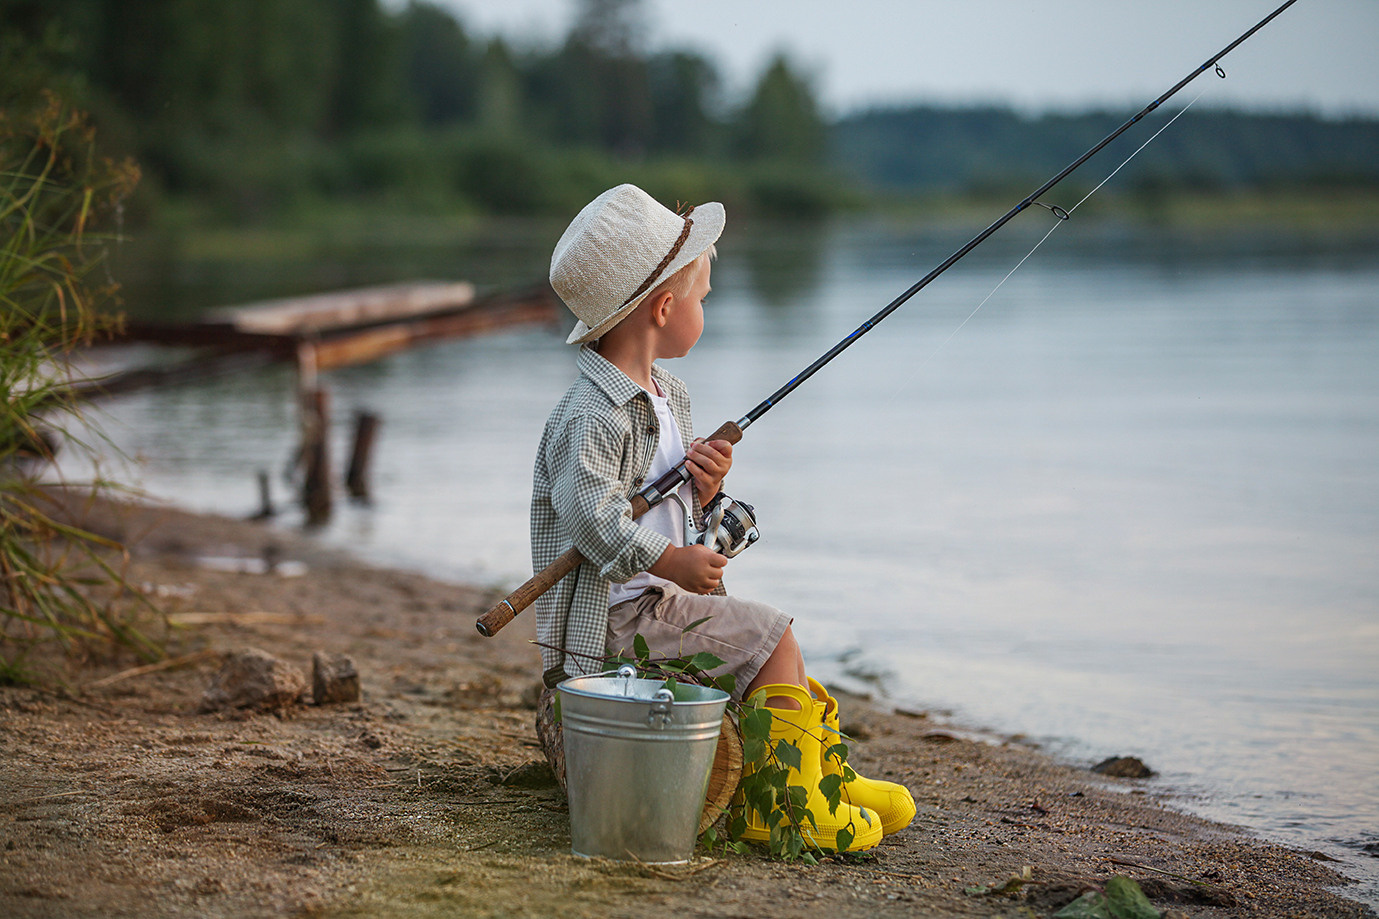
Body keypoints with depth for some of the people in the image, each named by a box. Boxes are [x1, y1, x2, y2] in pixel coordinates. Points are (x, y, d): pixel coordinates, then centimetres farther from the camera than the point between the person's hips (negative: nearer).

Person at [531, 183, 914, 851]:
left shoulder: (669, 399, 14)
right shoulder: (592, 414, -20)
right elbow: (587, 507, -31)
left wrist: (702, 490, 0)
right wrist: (668, 560, -33)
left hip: (658, 601, 10)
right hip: (618, 615, -10)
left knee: (774, 641, 18)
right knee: (769, 636, -13)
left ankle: (823, 771, 28)